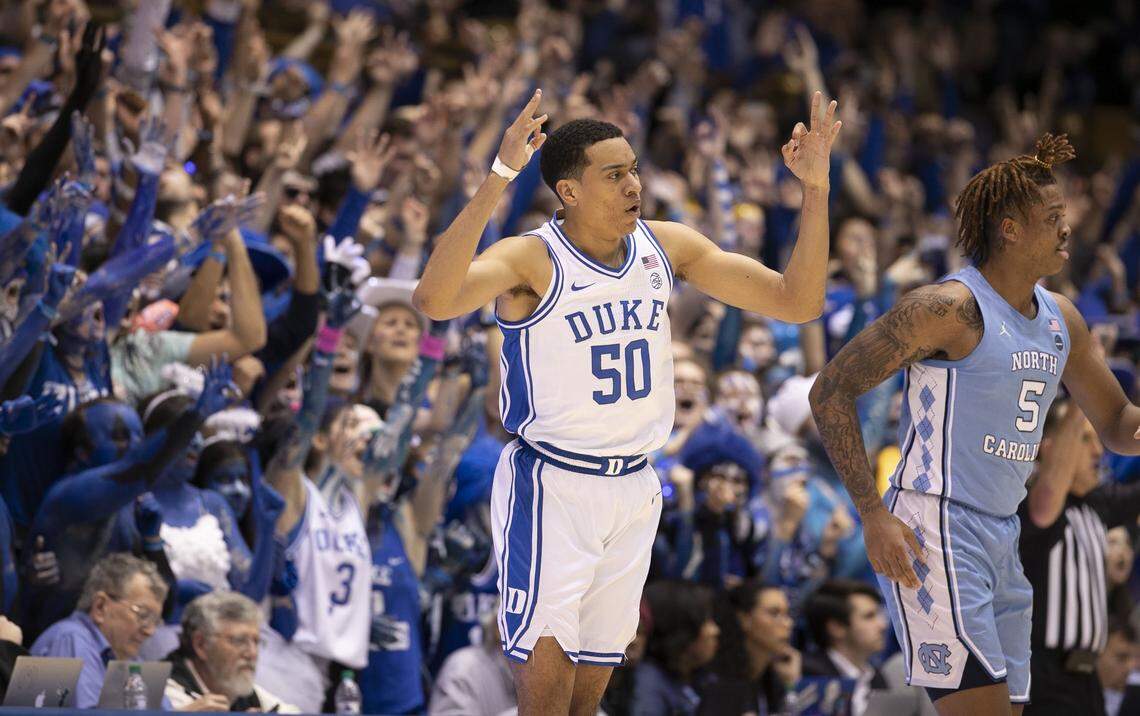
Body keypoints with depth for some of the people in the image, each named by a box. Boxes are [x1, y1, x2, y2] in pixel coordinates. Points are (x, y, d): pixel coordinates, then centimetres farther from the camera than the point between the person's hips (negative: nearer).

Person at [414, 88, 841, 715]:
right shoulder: (532, 260, -15)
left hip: (634, 491, 6)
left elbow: (797, 301, 5)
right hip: (549, 488, -6)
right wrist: (497, 180, -43)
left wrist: (815, 190, -7)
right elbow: (434, 300, -35)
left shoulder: (667, 247, 3)